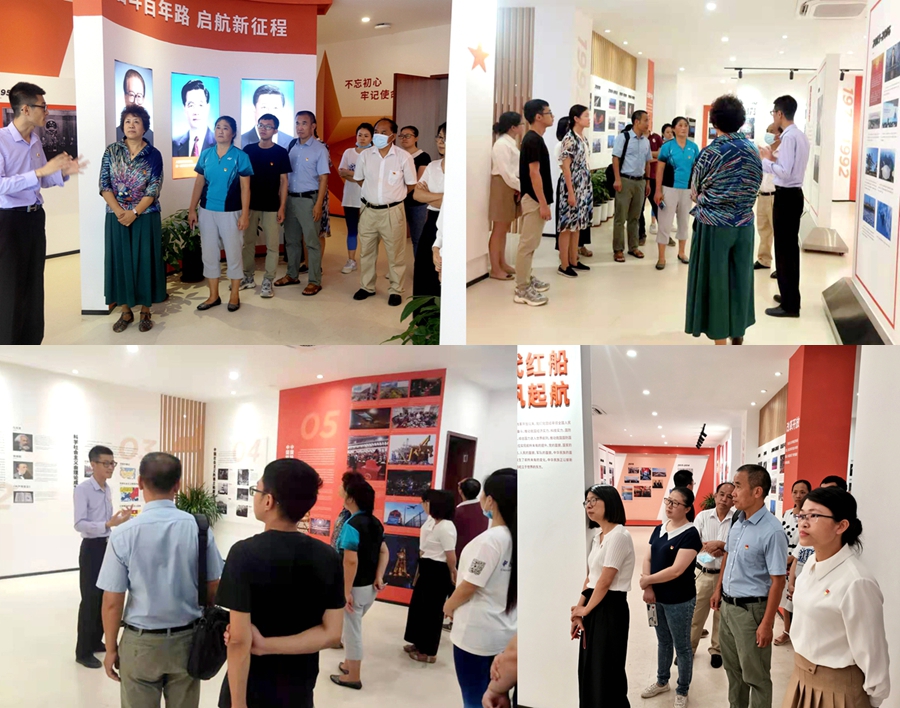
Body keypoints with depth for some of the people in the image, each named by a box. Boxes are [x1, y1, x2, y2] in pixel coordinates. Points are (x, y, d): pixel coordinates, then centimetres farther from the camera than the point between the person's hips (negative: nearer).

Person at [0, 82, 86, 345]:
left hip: (35, 217, 8)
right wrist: (42, 170, -28)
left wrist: (63, 172, -2)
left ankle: (31, 343, 28)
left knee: (34, 283, 15)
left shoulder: (36, 141, 7)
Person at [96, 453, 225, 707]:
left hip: (141, 643, -2)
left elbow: (112, 602, -10)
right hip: (188, 639, 2)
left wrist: (111, 648, 5)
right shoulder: (199, 528, -10)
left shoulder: (123, 534, -15)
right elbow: (213, 589, -2)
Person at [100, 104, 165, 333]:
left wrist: (134, 213, -18)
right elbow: (104, 185, -2)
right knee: (120, 260, 5)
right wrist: (119, 212, -14)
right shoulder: (111, 151, 3)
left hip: (145, 217, -2)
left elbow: (154, 189, -8)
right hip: (117, 217, 2)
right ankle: (126, 311, 15)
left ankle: (145, 311, 13)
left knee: (144, 260, 3)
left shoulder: (153, 154, -1)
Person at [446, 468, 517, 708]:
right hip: (503, 631, 7)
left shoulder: (489, 539, -21)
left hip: (476, 632, -7)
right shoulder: (516, 538, 1)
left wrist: (449, 606, 3)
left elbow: (469, 587, -17)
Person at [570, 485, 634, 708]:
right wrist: (578, 611, 5)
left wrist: (584, 609, -6)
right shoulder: (598, 535, 13)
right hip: (593, 608, 9)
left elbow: (605, 581, -17)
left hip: (610, 608, -9)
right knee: (589, 668, 13)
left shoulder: (618, 535, -16)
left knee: (606, 670, 0)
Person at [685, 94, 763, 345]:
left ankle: (721, 341, 5)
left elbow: (694, 193, -3)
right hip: (744, 223, 5)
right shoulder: (752, 149, 2)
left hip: (714, 225, -5)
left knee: (715, 280, 2)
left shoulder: (710, 152, -12)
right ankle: (738, 331, 27)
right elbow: (756, 185, 10)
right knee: (740, 277, 15)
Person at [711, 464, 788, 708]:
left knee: (755, 675, 5)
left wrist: (767, 623, -20)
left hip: (751, 609, -8)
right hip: (728, 605, 8)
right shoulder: (737, 521, 2)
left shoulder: (771, 531, -22)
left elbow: (777, 581, -21)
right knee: (732, 667, 22)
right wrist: (718, 589, 19)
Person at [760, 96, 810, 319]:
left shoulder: (789, 137, -19)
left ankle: (790, 305, 1)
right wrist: (773, 158, 9)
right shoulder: (801, 135, 12)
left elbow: (784, 173, -24)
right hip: (794, 194, 10)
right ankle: (789, 296, 28)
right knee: (790, 247, 18)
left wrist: (763, 161, -14)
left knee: (784, 249, -4)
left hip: (786, 196, -10)